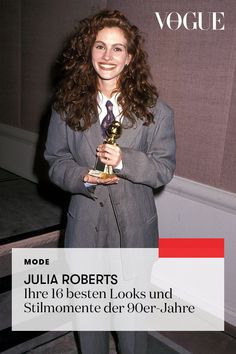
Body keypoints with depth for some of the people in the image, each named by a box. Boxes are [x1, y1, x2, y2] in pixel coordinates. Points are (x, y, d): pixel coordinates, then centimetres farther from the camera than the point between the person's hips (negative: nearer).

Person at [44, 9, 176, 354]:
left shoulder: (154, 109, -9)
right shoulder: (68, 104, -4)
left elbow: (165, 168, -8)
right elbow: (55, 159, 1)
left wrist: (125, 160, -25)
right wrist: (83, 177, -20)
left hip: (134, 226, -1)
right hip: (85, 225, 2)